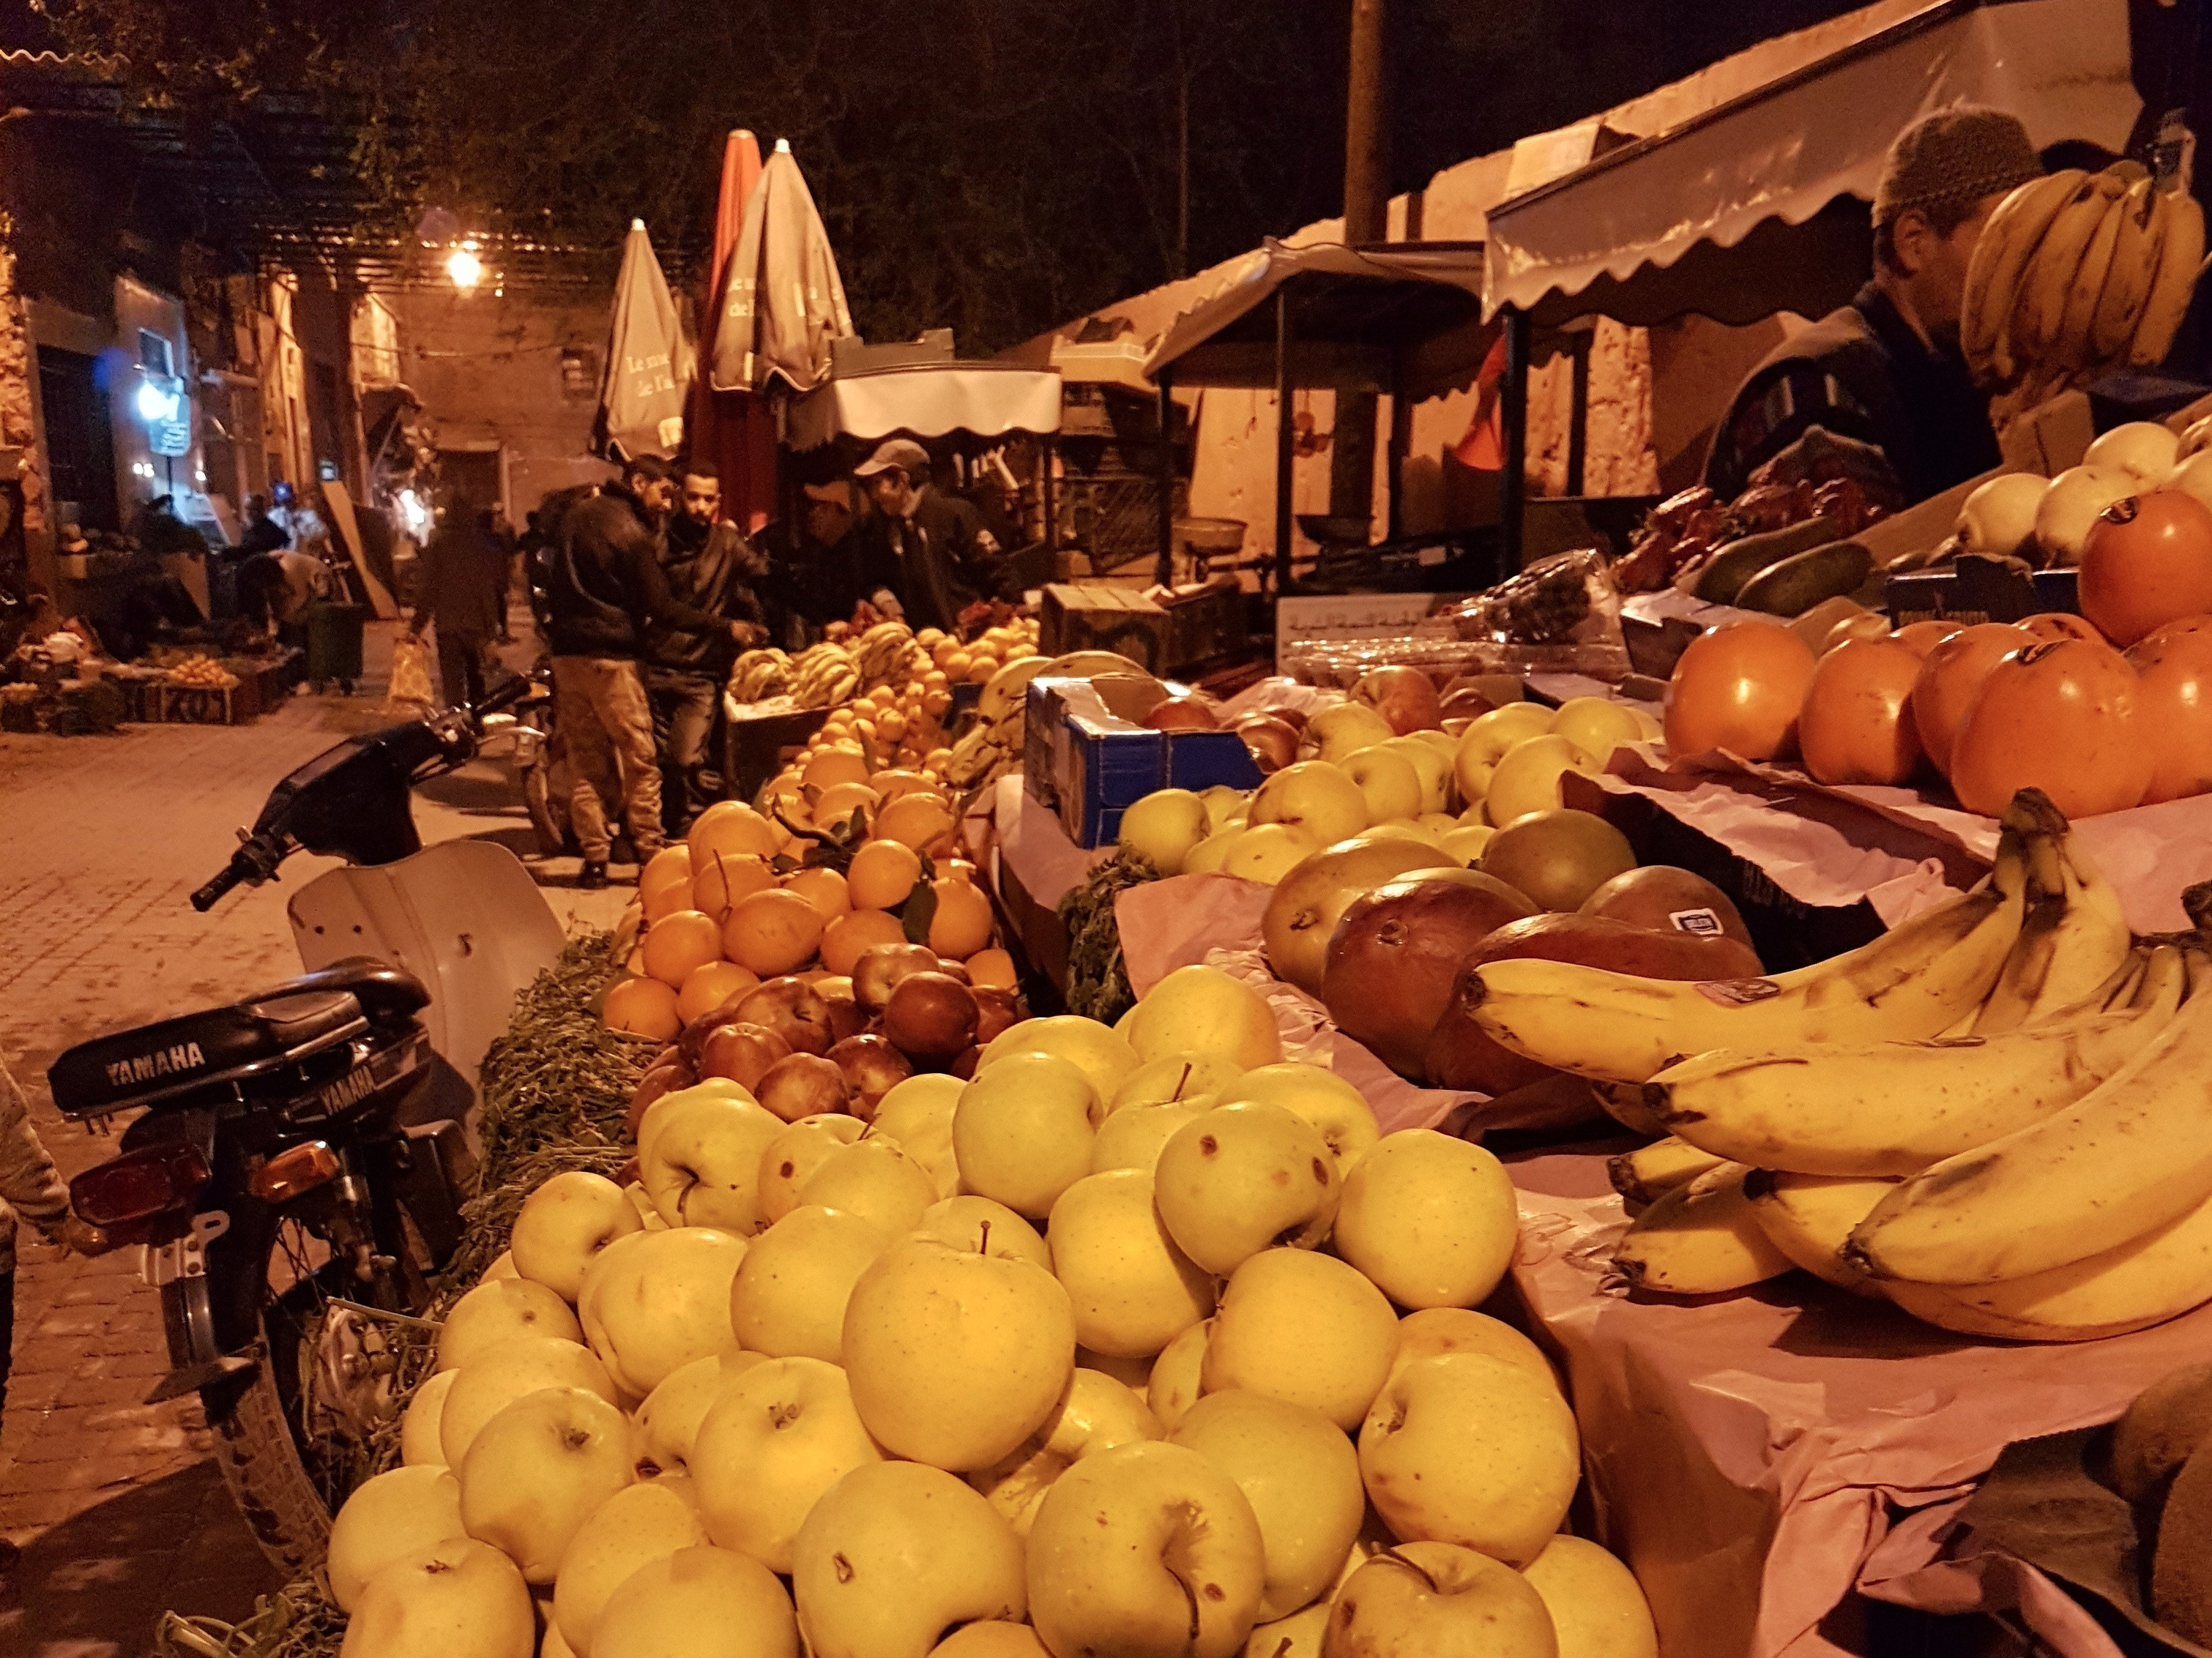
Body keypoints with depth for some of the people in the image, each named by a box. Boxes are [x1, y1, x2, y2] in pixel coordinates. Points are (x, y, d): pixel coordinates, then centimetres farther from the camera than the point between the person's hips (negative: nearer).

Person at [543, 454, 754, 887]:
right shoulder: (633, 533, -11)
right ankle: (650, 854, 3)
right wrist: (727, 627, -10)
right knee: (640, 762, 0)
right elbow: (662, 609, -13)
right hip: (610, 656, -7)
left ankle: (594, 859, 8)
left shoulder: (577, 515, 13)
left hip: (566, 652, 7)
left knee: (586, 765, 9)